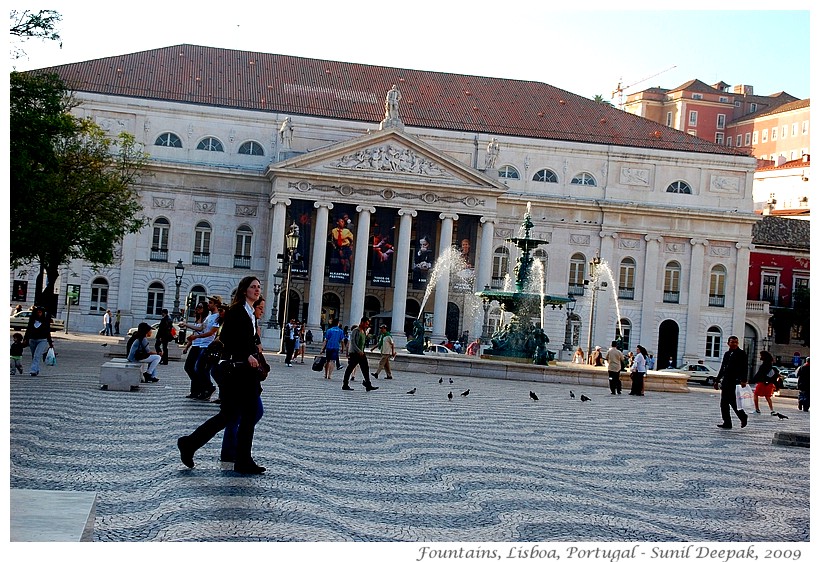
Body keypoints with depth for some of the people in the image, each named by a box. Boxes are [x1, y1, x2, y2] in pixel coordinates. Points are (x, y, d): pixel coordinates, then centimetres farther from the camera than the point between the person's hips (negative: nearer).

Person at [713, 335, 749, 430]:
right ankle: (727, 423, 6)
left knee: (733, 401, -9)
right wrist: (717, 380, 21)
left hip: (736, 382, -7)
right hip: (726, 381, 7)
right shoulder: (727, 354, 19)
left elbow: (745, 368, -9)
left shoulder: (741, 353, -1)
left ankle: (743, 416, 13)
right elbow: (722, 369, 24)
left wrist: (743, 380, -20)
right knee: (724, 403, 3)